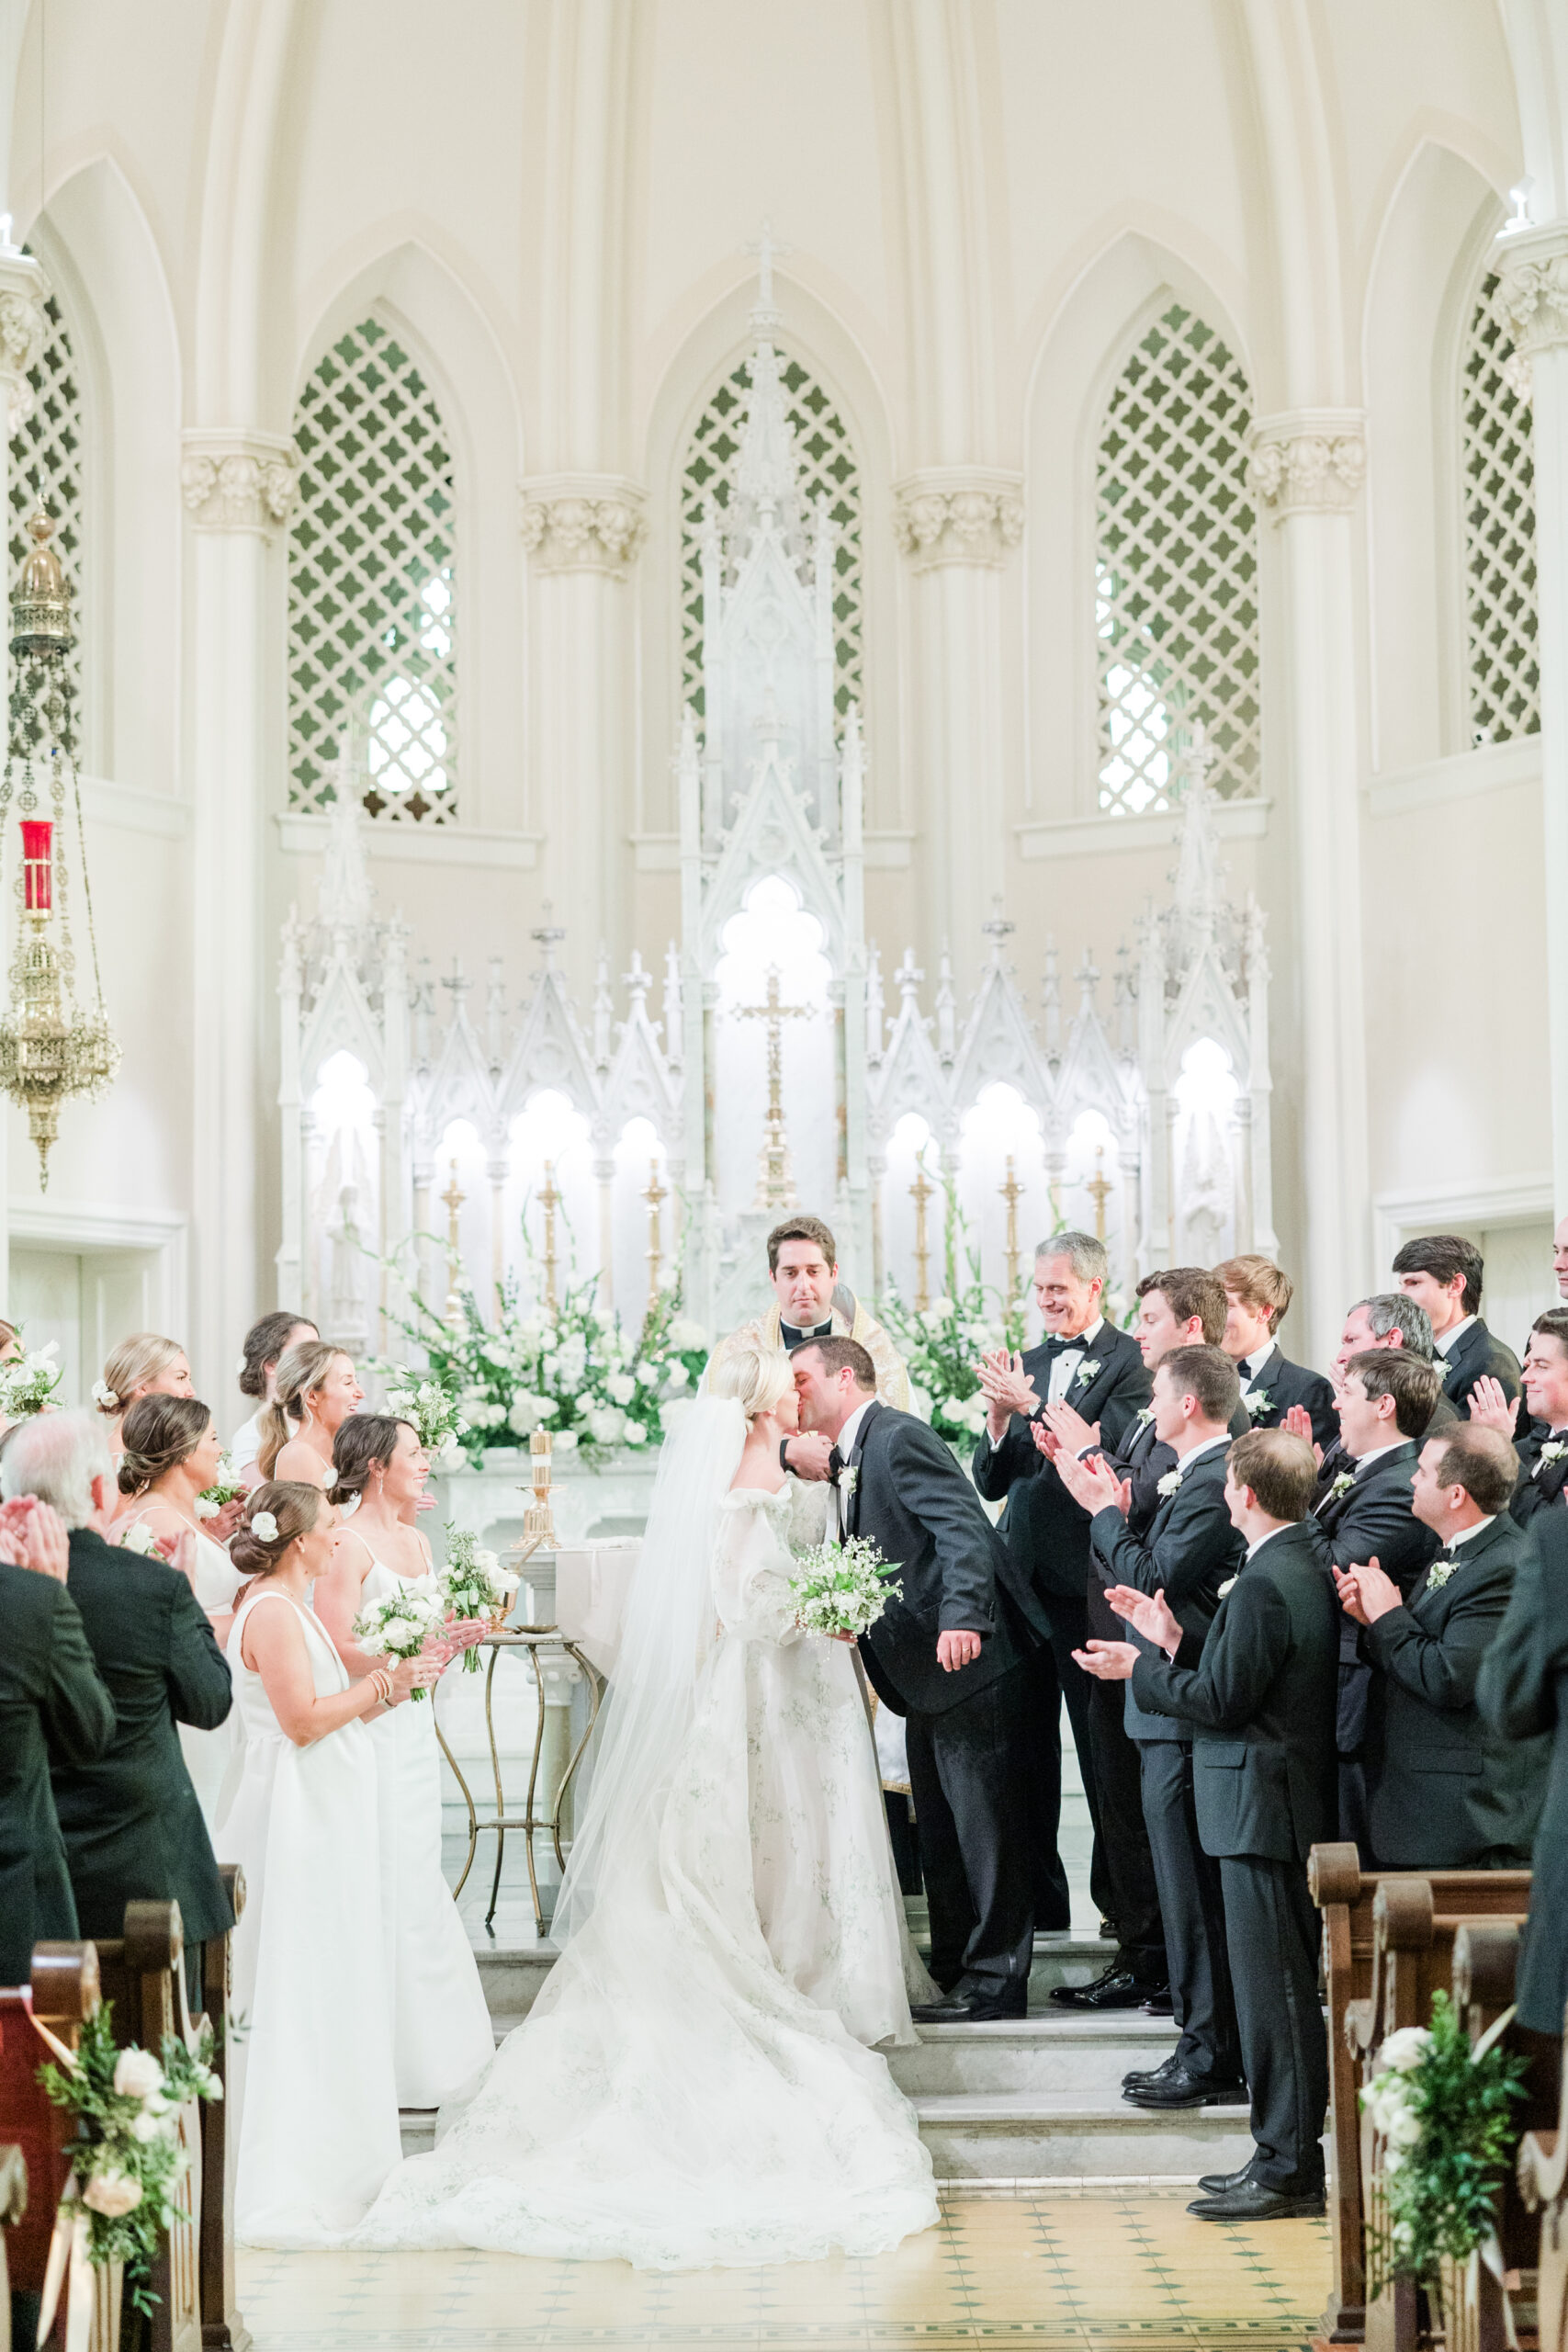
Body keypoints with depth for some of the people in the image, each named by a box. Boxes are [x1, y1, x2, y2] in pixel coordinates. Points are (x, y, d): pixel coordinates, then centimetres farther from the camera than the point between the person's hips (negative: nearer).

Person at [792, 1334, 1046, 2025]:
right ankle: (954, 1974, 24)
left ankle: (994, 1981, 2)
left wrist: (961, 1619, -36)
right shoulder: (850, 1459, 16)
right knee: (938, 1831, 16)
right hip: (925, 1674, 11)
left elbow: (963, 1528, -25)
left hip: (970, 1659, -11)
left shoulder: (899, 1438, -15)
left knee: (983, 1825, -4)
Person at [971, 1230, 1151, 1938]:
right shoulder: (1026, 1364, 14)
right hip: (1021, 1574, 6)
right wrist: (998, 1416, -8)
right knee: (1024, 1744, 10)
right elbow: (991, 1483, 10)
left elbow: (1113, 1451, -20)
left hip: (1088, 1577, -6)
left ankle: (1119, 1890, 14)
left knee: (1103, 1745, 3)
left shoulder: (1131, 1361, -5)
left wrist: (1032, 1406, -20)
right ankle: (1037, 1899, 19)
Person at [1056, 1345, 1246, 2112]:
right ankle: (1211, 2045, 23)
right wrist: (1123, 1514, 6)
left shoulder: (1210, 1483, -19)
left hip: (1182, 1711, -10)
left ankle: (1209, 2059, 3)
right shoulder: (1207, 1475, 12)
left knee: (1191, 1887, -3)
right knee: (1196, 1884, 15)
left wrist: (1103, 1510, -10)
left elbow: (1152, 1580, -21)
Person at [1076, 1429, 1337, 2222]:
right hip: (1286, 1802, 10)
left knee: (1271, 1988, -4)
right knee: (1283, 1986, 15)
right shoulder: (1308, 1564, 10)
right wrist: (1177, 1642, 13)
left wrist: (1140, 1671, -5)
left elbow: (1222, 1699, -19)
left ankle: (1287, 2171, 1)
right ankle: (1289, 2156, 22)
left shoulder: (1264, 1583, -20)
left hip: (1261, 1806, -10)